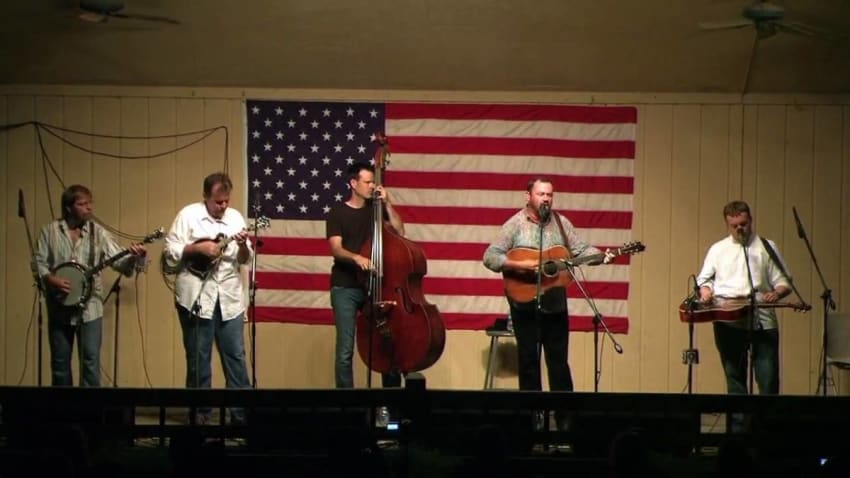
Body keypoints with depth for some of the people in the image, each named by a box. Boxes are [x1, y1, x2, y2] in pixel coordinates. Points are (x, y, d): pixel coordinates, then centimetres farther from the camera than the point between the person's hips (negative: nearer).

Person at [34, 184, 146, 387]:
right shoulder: (50, 231, 1)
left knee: (91, 360, -5)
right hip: (59, 306, 1)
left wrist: (134, 257, -27)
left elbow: (120, 262, -6)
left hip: (89, 307, -1)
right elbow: (38, 261, 2)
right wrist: (51, 279, -16)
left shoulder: (98, 233, 0)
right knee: (60, 361, 9)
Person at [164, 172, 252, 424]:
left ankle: (242, 411, 7)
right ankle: (200, 411, 14)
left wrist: (242, 246, -12)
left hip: (229, 297, 3)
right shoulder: (188, 215, -2)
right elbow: (171, 252, -5)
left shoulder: (235, 217, 8)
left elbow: (245, 259, 9)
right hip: (195, 297, -3)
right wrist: (198, 248, -17)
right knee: (198, 358, 5)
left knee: (235, 355, 3)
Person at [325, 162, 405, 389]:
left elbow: (399, 232, -2)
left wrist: (387, 204, -7)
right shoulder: (337, 213, 0)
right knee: (345, 349, -6)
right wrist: (356, 257, -31)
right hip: (345, 288, -3)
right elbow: (336, 249, -12)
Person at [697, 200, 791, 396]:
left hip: (762, 320, -2)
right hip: (727, 321, 2)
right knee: (734, 376, 6)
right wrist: (705, 291, -5)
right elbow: (704, 278, 18)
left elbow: (783, 282, 8)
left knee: (769, 378, -7)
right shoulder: (717, 249, 14)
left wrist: (777, 293, -14)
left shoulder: (767, 248, 9)